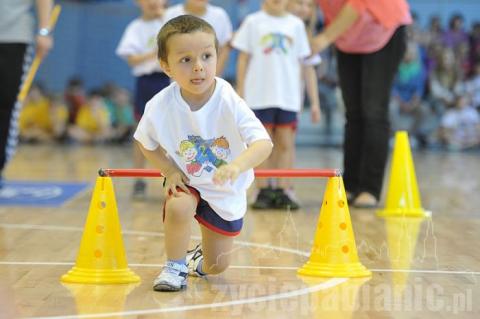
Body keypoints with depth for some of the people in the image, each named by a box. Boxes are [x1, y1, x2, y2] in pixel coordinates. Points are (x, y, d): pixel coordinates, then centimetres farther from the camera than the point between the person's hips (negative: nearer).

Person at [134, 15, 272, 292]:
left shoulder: (229, 102, -31)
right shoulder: (160, 106, -25)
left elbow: (263, 143, -41)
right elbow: (146, 143, -4)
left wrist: (237, 166, -59)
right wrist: (170, 170, -17)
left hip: (226, 190, 0)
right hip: (186, 182, 0)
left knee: (216, 267, 10)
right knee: (178, 207, -36)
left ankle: (199, 260, 49)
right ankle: (176, 266, -9)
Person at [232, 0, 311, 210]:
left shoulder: (296, 24, 7)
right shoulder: (253, 22, 3)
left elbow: (300, 61, 10)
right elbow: (243, 58, 4)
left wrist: (299, 94, 7)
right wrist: (240, 90, 0)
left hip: (288, 96, 2)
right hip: (259, 96, -1)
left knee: (286, 144, 2)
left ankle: (282, 191, 7)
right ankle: (263, 191, 8)